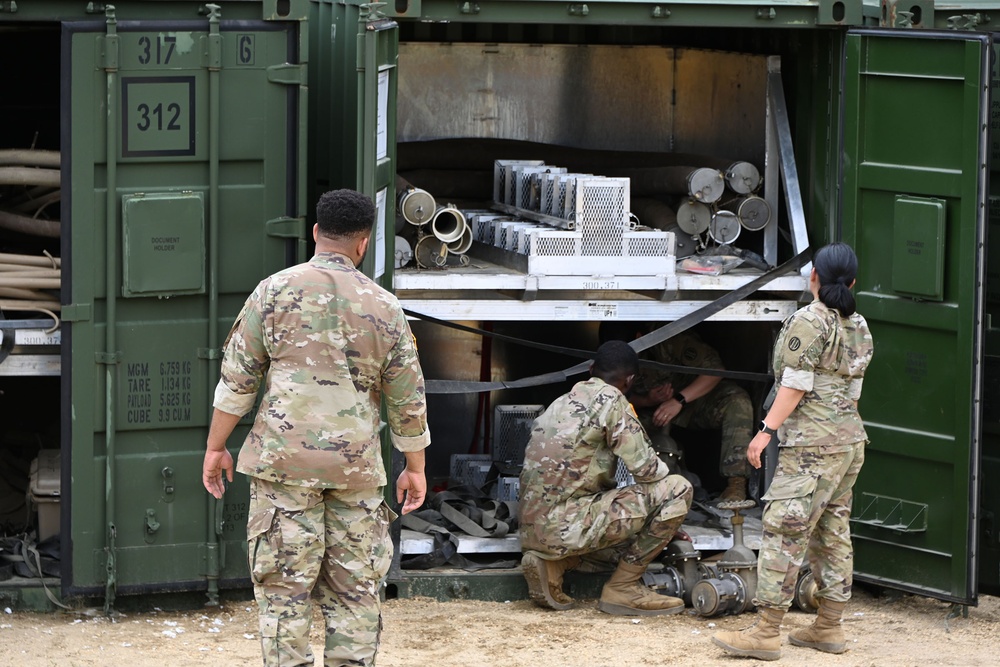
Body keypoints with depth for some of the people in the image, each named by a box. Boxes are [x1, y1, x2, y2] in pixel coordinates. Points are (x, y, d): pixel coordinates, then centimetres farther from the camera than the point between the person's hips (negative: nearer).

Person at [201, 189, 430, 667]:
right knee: (355, 591, 8)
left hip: (284, 462, -1)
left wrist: (215, 447, 9)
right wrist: (415, 468, 20)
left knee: (284, 587, 1)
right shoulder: (383, 306, 5)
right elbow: (407, 398, 9)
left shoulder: (276, 291, 0)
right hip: (357, 466, 1)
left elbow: (237, 377, 1)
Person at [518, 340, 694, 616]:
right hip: (564, 527, -8)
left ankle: (552, 565, 9)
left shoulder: (561, 404, 20)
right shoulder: (610, 399, -6)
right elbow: (646, 469, -9)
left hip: (531, 528, 8)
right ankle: (622, 588, 0)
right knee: (676, 490, -6)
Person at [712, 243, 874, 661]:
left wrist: (767, 430, -15)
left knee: (784, 530, -9)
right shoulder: (859, 328, 15)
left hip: (813, 443, -9)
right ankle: (829, 628, 15)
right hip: (851, 438, 9)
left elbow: (796, 385, -16)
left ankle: (766, 633, -12)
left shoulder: (808, 321, -10)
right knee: (833, 531, 13)